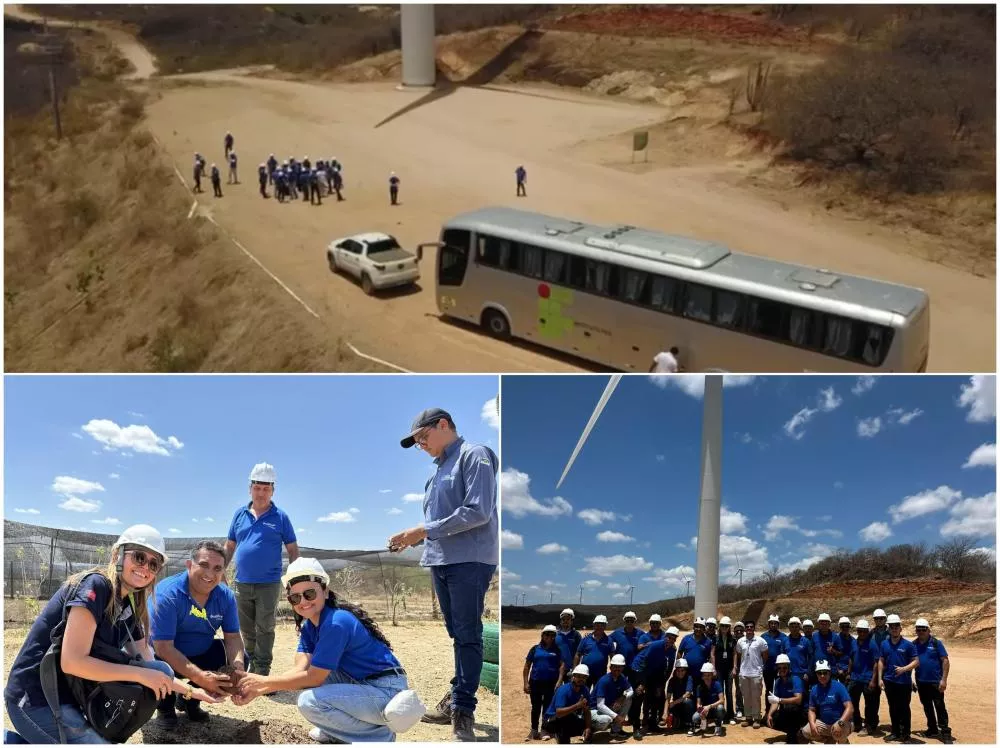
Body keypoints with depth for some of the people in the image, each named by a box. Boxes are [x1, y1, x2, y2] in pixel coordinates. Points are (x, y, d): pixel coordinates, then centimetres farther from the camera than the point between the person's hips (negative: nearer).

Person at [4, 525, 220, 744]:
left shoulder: (130, 607, 8)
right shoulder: (95, 585, -17)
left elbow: (151, 670, 14)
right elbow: (72, 661, -24)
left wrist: (190, 691, 8)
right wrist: (140, 674, -20)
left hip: (75, 696, 8)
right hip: (36, 700, -8)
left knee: (161, 670, -2)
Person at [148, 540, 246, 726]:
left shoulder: (226, 597, -11)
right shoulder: (167, 594, -29)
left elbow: (232, 637, -8)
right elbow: (163, 647, -33)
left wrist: (238, 666, -32)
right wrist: (199, 676, -43)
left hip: (201, 653, 5)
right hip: (165, 657, -5)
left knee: (240, 661, -11)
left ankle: (191, 700, 12)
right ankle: (166, 705, 3)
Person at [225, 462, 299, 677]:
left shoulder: (280, 517, -1)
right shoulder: (240, 514, 8)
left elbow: (293, 549, 1)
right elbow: (230, 546, 13)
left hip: (269, 584, -4)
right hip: (242, 584, 4)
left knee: (265, 629, 0)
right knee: (247, 630, 14)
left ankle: (262, 673, 6)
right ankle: (251, 668, 28)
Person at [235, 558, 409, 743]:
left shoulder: (336, 623, -22)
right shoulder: (309, 626, 7)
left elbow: (313, 678, -19)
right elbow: (300, 669, -2)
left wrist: (263, 681, -11)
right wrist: (256, 691, -13)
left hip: (388, 692, -10)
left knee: (310, 701, -21)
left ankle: (381, 737, -6)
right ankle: (339, 731, 19)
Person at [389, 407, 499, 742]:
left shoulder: (473, 455, -7)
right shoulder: (441, 468, 18)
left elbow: (478, 512, -17)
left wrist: (424, 530, -15)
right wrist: (414, 537, 3)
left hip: (469, 561, -8)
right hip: (441, 561, 8)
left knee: (467, 635, -5)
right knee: (457, 635, 12)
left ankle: (463, 709, -2)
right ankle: (457, 697, 18)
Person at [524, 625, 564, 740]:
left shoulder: (557, 650, 2)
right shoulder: (535, 648, 4)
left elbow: (562, 665, -4)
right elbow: (527, 666, 5)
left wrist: (559, 681, -15)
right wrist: (526, 683, -1)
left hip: (551, 683, -1)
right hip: (535, 682, 1)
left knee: (548, 707, 7)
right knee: (536, 707, 9)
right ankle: (534, 731, 19)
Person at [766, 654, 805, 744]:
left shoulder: (795, 680, -18)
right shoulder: (777, 682, 1)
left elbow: (798, 699, -31)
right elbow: (775, 702, -3)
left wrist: (779, 700, -34)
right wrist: (769, 714, -21)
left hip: (800, 713, -7)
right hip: (786, 713, 7)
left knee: (788, 707, -37)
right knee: (768, 720, -12)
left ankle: (792, 738, -16)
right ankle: (794, 730, 8)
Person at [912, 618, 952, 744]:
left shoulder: (936, 643, -7)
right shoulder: (913, 644, 4)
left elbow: (945, 661, -8)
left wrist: (944, 679, -14)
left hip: (936, 682, -5)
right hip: (921, 682, 5)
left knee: (940, 707, -5)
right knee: (927, 707, 15)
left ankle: (945, 733, -1)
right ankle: (932, 730, 27)